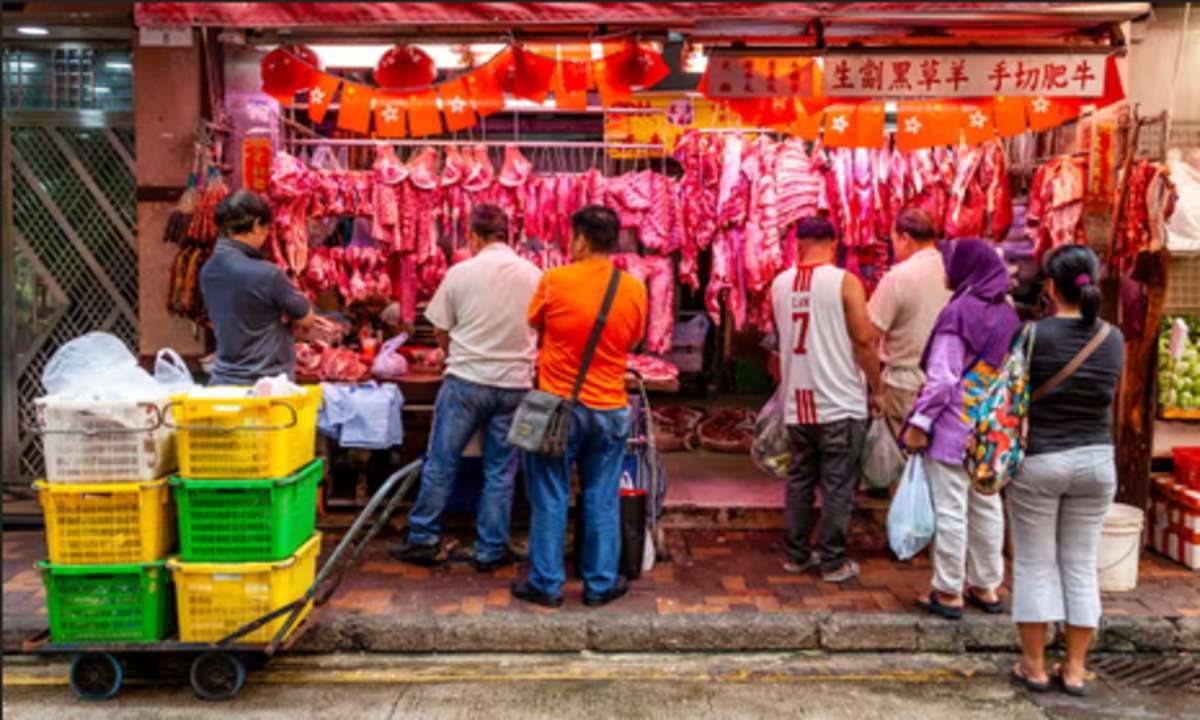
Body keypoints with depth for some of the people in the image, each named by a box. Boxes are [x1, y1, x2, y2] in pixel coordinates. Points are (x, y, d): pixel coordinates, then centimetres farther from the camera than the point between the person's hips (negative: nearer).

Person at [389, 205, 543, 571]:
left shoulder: (461, 272, -5)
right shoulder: (535, 276, 1)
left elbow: (440, 331, 3)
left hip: (465, 379, -2)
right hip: (515, 384, 2)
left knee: (441, 462, 10)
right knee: (501, 472, 10)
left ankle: (423, 539, 19)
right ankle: (490, 550, 17)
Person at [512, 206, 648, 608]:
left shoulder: (554, 280, -11)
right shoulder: (634, 289, -3)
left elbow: (533, 323, 4)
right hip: (609, 409, 2)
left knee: (550, 500, 9)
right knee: (602, 501, 12)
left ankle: (546, 584, 17)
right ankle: (601, 583, 21)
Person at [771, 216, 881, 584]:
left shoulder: (779, 284, 6)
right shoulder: (844, 282, -10)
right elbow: (863, 340, -11)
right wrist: (877, 387, 0)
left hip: (797, 402, 5)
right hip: (840, 402, -5)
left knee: (799, 479, 15)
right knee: (838, 485, 4)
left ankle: (796, 554, 22)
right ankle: (832, 561, 10)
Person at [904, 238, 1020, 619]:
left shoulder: (959, 312, -14)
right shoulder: (1007, 314, 7)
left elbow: (942, 377, -18)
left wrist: (919, 422, -12)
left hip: (954, 426, -7)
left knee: (950, 510, 1)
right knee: (987, 506, 16)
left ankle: (948, 592, 9)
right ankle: (987, 587, 26)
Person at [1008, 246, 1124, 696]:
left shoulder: (1033, 335, -14)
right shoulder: (1113, 339, -1)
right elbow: (1109, 396, 8)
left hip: (1038, 460, -3)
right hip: (1097, 460, 4)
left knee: (1035, 564, 8)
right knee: (1081, 565, 13)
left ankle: (1034, 667, 15)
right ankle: (1075, 669, 20)